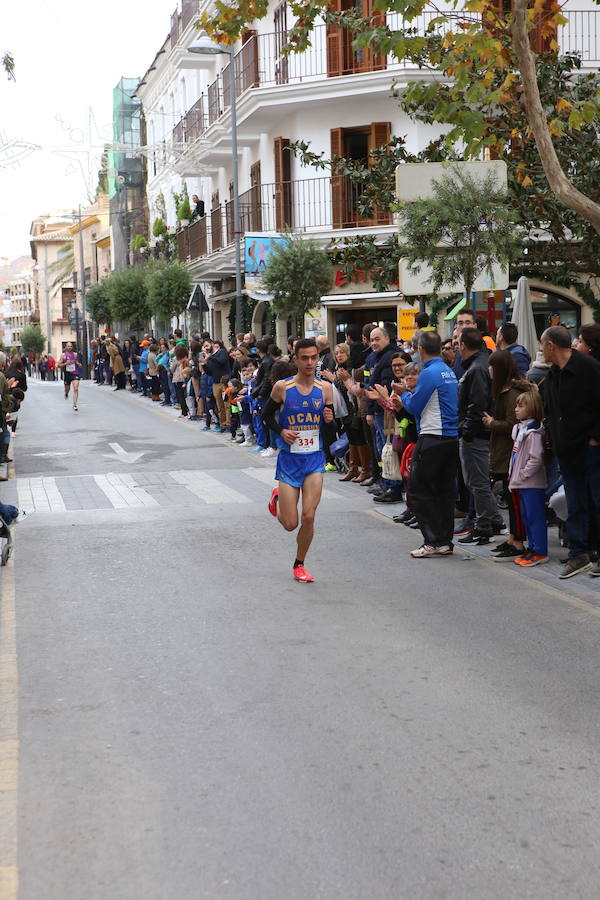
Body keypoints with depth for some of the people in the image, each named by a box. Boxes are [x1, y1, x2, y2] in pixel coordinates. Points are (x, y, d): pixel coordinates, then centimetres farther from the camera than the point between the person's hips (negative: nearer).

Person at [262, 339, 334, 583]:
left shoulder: (325, 388, 0)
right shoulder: (282, 387, -7)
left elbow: (332, 428, 8)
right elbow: (267, 415, 5)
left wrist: (330, 419, -14)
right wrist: (281, 431, -12)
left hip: (315, 459, 2)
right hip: (289, 459, -1)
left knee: (309, 517, -6)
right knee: (290, 524, 0)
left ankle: (299, 565, 16)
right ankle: (277, 497, 35)